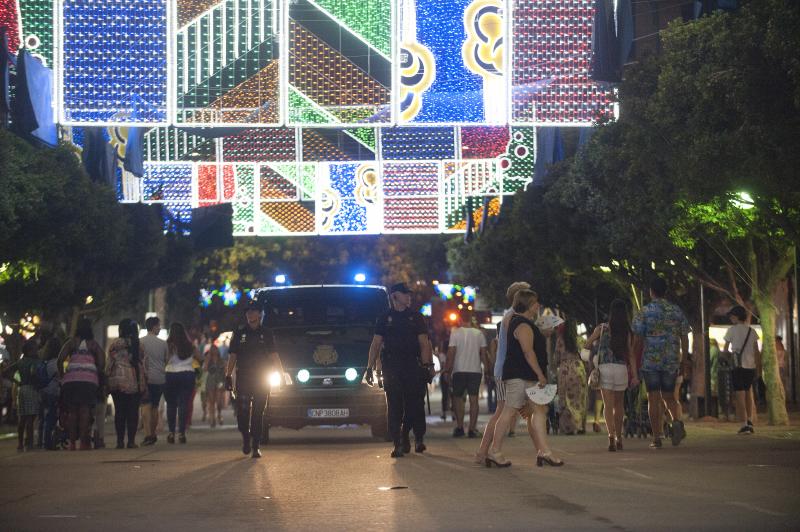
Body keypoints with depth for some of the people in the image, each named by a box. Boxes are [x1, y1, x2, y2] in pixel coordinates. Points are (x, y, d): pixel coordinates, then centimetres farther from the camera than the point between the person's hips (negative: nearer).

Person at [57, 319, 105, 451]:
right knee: (85, 410, -3)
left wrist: (62, 375, 12)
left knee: (72, 411, 4)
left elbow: (60, 360, 1)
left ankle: (72, 442, 1)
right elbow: (101, 364, 1)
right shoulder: (94, 345, 10)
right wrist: (99, 378, 14)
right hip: (89, 380, -1)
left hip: (70, 379, 1)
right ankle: (83, 442, -8)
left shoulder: (71, 342, 10)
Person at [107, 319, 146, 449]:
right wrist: (143, 384, 10)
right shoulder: (138, 345, 6)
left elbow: (110, 364, -2)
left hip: (118, 381, -1)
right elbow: (141, 364, 7)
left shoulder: (115, 344, -2)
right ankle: (131, 440, -1)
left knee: (119, 412, 3)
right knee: (133, 411, 3)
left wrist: (107, 380, 4)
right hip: (134, 382, 1)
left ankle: (120, 441, 2)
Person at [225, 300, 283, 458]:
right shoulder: (240, 333, 8)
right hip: (243, 378, 0)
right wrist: (228, 375, 0)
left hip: (262, 378, 0)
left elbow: (274, 355, 7)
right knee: (242, 410, -7)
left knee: (258, 413, -2)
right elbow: (232, 356, 8)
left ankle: (255, 446, 2)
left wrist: (281, 374, -2)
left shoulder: (266, 333, 7)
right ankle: (246, 437, 18)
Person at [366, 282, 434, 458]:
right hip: (391, 368, 0)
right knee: (394, 407, -4)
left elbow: (424, 344, 8)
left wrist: (427, 365, -5)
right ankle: (399, 443, -2)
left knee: (415, 405, -1)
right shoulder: (385, 319, 13)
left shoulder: (416, 317, 14)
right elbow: (376, 344, 10)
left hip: (413, 367, 0)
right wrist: (370, 367, 1)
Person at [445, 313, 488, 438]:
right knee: (473, 399, 3)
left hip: (459, 371, -2)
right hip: (475, 370, 2)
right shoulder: (479, 333, 6)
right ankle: (472, 429, -2)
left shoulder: (455, 333, -1)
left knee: (458, 398, 8)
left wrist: (447, 370, 0)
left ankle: (459, 427, -1)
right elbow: (483, 354, 5)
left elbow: (451, 353, -5)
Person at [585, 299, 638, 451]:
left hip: (604, 368, -2)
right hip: (621, 368, 2)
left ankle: (611, 437, -20)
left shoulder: (602, 328, 0)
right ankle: (618, 437, 24)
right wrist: (635, 375, -1)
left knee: (608, 405, -4)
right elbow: (631, 354, 0)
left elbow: (588, 343, 9)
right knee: (619, 404, 17)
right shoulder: (627, 332, 3)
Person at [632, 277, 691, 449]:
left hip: (650, 361, -3)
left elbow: (638, 339, -6)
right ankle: (676, 421, -13)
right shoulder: (677, 311, 6)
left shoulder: (644, 312, -4)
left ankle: (657, 437, 1)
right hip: (672, 362, 3)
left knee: (653, 399, 2)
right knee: (668, 396, 16)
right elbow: (684, 338, 7)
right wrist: (683, 360, 15)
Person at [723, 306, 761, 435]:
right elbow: (757, 351, 9)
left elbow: (725, 349, 0)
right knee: (747, 395, 19)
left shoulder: (732, 330, -1)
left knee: (740, 396, -5)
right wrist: (758, 368, 13)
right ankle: (749, 423, 14)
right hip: (750, 366, 4)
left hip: (737, 366, -4)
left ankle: (744, 425, -12)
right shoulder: (752, 331, 10)